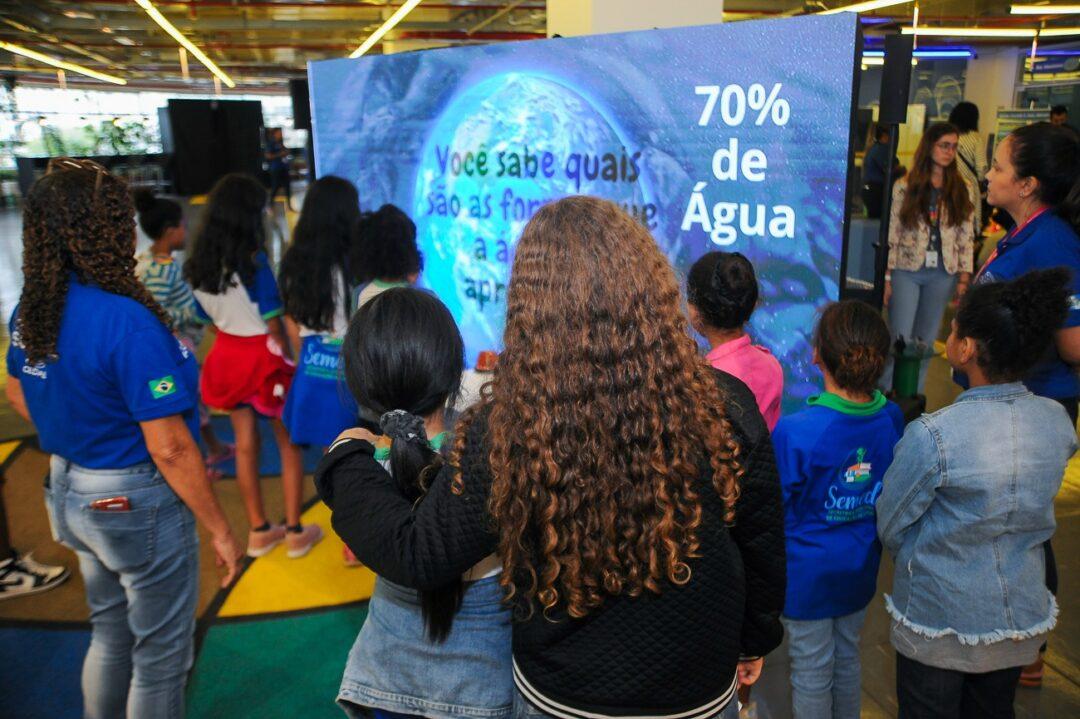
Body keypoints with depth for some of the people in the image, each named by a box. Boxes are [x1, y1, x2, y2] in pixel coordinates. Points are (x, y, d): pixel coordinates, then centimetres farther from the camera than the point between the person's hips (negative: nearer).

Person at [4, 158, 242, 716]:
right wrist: (219, 529, -16)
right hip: (135, 502, -8)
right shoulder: (127, 320, -27)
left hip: (69, 493, 8)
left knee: (111, 634, 28)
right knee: (160, 654, 13)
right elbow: (169, 448, -26)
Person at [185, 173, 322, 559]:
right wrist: (288, 361, -2)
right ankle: (295, 532, 17)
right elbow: (273, 323, -15)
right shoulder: (253, 262, -20)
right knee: (288, 443, 9)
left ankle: (259, 531, 27)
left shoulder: (199, 264, 0)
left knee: (245, 443, 15)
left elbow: (209, 317, 7)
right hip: (263, 357, -6)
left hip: (227, 355, 6)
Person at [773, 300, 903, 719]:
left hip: (808, 574, -5)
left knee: (812, 673, 14)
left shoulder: (794, 432, -29)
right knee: (847, 658, 25)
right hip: (861, 569, 5)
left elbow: (775, 512, -17)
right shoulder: (892, 420, -12)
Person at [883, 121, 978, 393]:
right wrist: (886, 278, -7)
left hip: (942, 275, 3)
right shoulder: (905, 187, -2)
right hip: (907, 271, -3)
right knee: (899, 340, -4)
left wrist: (964, 277, -1)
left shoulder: (964, 191, 6)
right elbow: (891, 235, -3)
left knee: (926, 342, 10)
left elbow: (967, 237, 5)